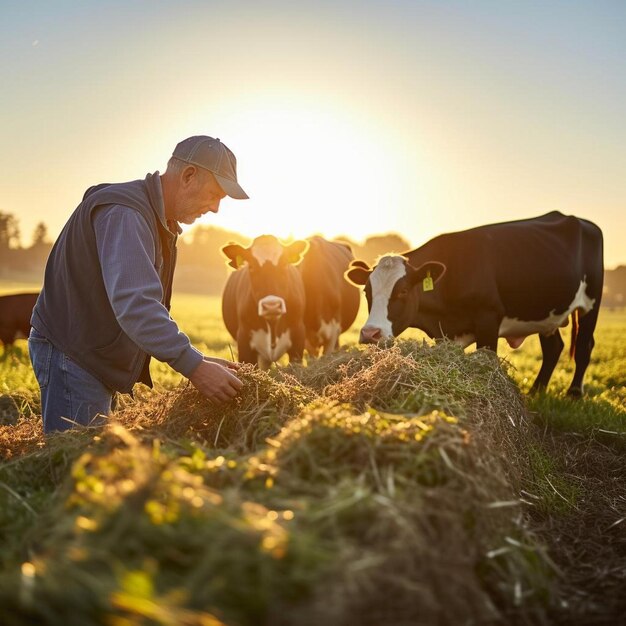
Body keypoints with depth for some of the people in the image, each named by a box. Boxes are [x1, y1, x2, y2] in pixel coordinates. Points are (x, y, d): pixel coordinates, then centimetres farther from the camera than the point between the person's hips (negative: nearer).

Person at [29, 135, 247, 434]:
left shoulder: (158, 221, 13)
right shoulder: (123, 213, -22)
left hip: (95, 358, 10)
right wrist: (193, 366, -38)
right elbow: (133, 303, -35)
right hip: (70, 353, -10)